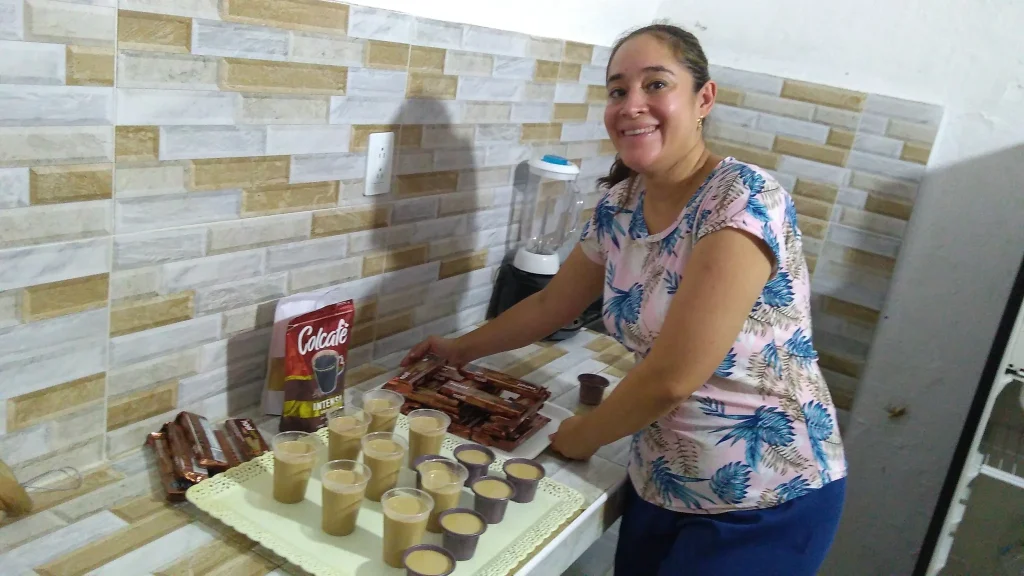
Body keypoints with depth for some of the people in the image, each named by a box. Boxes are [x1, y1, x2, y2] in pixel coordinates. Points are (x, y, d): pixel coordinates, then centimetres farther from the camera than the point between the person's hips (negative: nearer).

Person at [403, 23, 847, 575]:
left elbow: (671, 378, -26)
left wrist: (582, 436, -9)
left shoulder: (743, 203, -25)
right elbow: (551, 305, 13)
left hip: (765, 499, -5)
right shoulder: (619, 207, -2)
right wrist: (462, 349, 22)